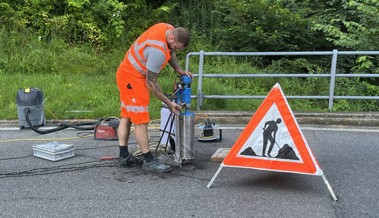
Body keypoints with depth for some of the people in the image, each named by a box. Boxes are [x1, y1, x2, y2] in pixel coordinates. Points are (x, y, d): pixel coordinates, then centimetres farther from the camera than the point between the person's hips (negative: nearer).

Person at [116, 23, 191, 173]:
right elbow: (151, 83, -24)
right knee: (141, 120, -8)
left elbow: (170, 52, 16)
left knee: (127, 117, 12)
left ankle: (124, 156, 20)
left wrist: (179, 70, 2)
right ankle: (148, 161, -1)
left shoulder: (169, 29, -5)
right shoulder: (158, 51, -32)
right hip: (133, 79, -11)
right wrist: (168, 103, -19)